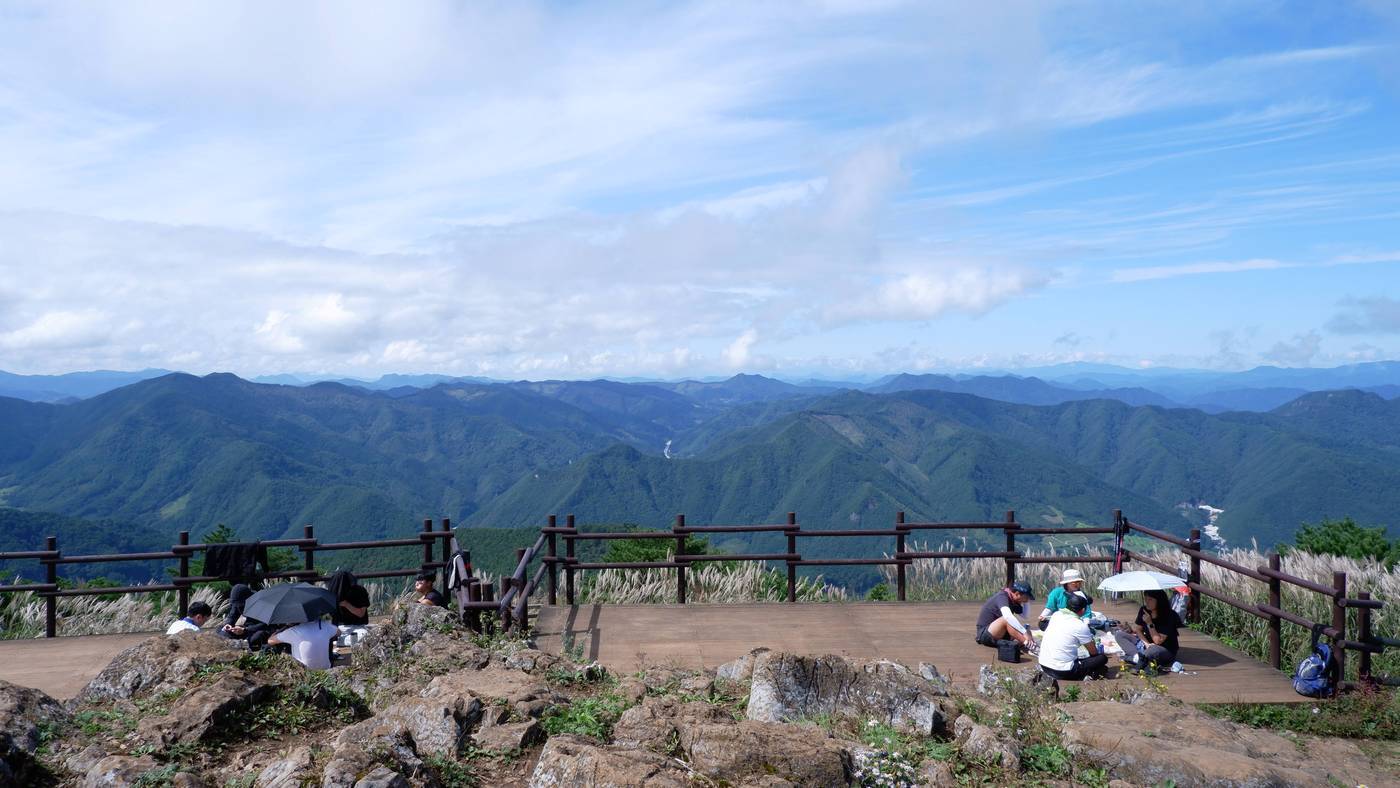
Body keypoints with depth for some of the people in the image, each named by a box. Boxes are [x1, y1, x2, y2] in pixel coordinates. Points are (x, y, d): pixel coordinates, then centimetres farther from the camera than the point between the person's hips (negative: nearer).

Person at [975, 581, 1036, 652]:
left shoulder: (1013, 601, 8)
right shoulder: (1002, 596, -20)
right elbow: (1007, 616, -39)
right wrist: (1024, 633, -42)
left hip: (1000, 635, 10)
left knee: (1027, 631, -3)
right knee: (1007, 619, -34)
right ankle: (1028, 646, -41)